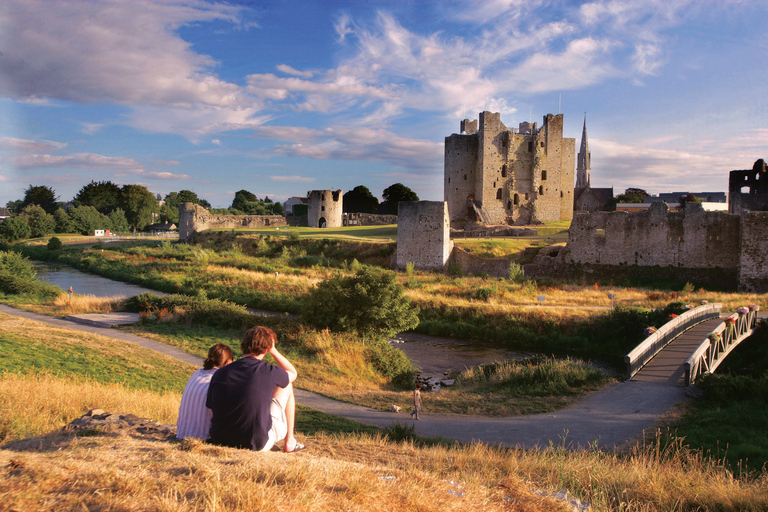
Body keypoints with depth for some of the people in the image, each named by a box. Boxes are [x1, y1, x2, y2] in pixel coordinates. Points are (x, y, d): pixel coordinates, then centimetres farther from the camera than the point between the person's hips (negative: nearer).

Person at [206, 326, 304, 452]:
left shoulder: (219, 374, -4)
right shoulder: (269, 372, -14)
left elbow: (211, 408, 6)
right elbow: (293, 373, 9)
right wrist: (273, 351, 14)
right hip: (257, 445, -4)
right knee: (287, 386, 14)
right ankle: (289, 442, 25)